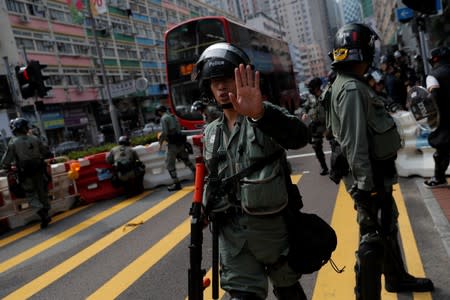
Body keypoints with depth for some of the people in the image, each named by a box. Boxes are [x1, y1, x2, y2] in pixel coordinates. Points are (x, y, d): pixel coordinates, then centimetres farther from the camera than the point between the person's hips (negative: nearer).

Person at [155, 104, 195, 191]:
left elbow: (164, 132, -18)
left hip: (173, 143, -8)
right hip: (180, 142, 8)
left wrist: (160, 142, -5)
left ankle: (176, 183, 0)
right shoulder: (173, 116, 16)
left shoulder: (164, 118, -9)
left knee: (169, 164, 0)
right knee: (186, 159, 19)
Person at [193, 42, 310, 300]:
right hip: (231, 231, 4)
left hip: (271, 226, -3)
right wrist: (205, 206, 7)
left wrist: (260, 113, -48)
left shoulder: (265, 118, -11)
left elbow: (299, 138, -33)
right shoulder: (211, 133, 7)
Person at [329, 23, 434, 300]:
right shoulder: (351, 88, -22)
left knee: (388, 226, 24)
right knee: (373, 238, -1)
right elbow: (354, 144, -27)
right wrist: (366, 186, -26)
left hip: (377, 174, 11)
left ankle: (396, 277, 43)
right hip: (369, 177, -11)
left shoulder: (353, 84, 12)